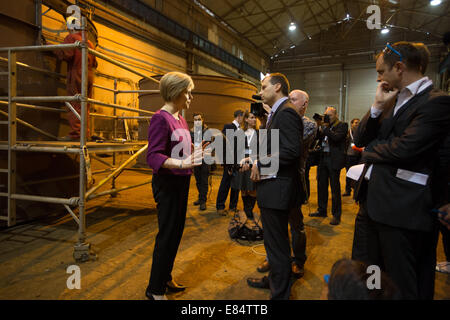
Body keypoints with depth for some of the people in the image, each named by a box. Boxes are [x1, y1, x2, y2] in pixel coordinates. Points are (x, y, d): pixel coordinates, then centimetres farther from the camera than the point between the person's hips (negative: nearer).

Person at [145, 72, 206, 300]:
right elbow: (153, 157, -26)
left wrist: (197, 148, 0)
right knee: (167, 234, 2)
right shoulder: (161, 118, -17)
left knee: (176, 232, 18)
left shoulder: (180, 117, 9)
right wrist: (183, 163, -40)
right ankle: (155, 290, 21)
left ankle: (165, 278, 37)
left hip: (181, 182, 9)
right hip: (167, 183, -9)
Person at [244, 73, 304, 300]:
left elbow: (292, 151, -26)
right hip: (272, 187, 11)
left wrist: (261, 164, -18)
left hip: (277, 189, -11)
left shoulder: (286, 113, -16)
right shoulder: (277, 113, 17)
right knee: (274, 241, 25)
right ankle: (274, 280, 44)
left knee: (277, 245, 3)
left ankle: (280, 293, 21)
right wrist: (256, 161, 8)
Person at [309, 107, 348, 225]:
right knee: (321, 185, 12)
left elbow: (336, 137, -20)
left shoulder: (342, 125, -4)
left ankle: (336, 215, 8)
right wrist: (320, 129, -1)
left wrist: (325, 128, -14)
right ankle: (322, 210, 25)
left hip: (334, 159, -7)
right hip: (323, 158, 7)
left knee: (335, 188, -2)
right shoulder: (326, 126, 16)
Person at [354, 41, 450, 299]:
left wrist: (369, 151, -5)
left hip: (403, 210, -8)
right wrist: (377, 107, -4)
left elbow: (403, 148, -25)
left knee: (401, 285, 7)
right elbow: (361, 139, 10)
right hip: (379, 203, 8)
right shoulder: (398, 102, 13)